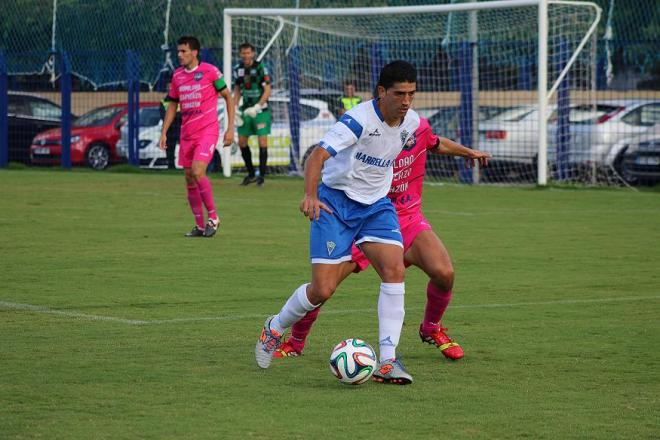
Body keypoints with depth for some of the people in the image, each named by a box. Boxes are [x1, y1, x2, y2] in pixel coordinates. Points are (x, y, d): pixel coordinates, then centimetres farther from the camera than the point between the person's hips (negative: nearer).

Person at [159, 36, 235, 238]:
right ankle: (200, 226, 14)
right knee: (189, 179, 5)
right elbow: (172, 105, 19)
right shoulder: (177, 75, 10)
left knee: (197, 172, -20)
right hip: (187, 134, 6)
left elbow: (228, 97, -1)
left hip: (207, 130, -6)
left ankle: (213, 218, -4)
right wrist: (164, 132, 11)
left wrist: (230, 128, -6)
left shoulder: (210, 71, -6)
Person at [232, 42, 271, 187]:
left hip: (260, 109, -5)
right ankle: (251, 174, 18)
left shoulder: (260, 67, -10)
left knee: (262, 141, -9)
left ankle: (261, 175, -2)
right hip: (246, 109, 5)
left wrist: (257, 107, -21)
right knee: (242, 141, 4)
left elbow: (267, 90, -12)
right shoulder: (238, 69, 5)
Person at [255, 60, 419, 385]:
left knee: (395, 270, -18)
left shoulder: (412, 122, 0)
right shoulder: (359, 119, -22)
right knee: (323, 290, -8)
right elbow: (318, 155, -32)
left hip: (377, 205, 5)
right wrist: (310, 195, -47)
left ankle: (387, 361, -15)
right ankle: (275, 328, 23)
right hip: (336, 202, -5)